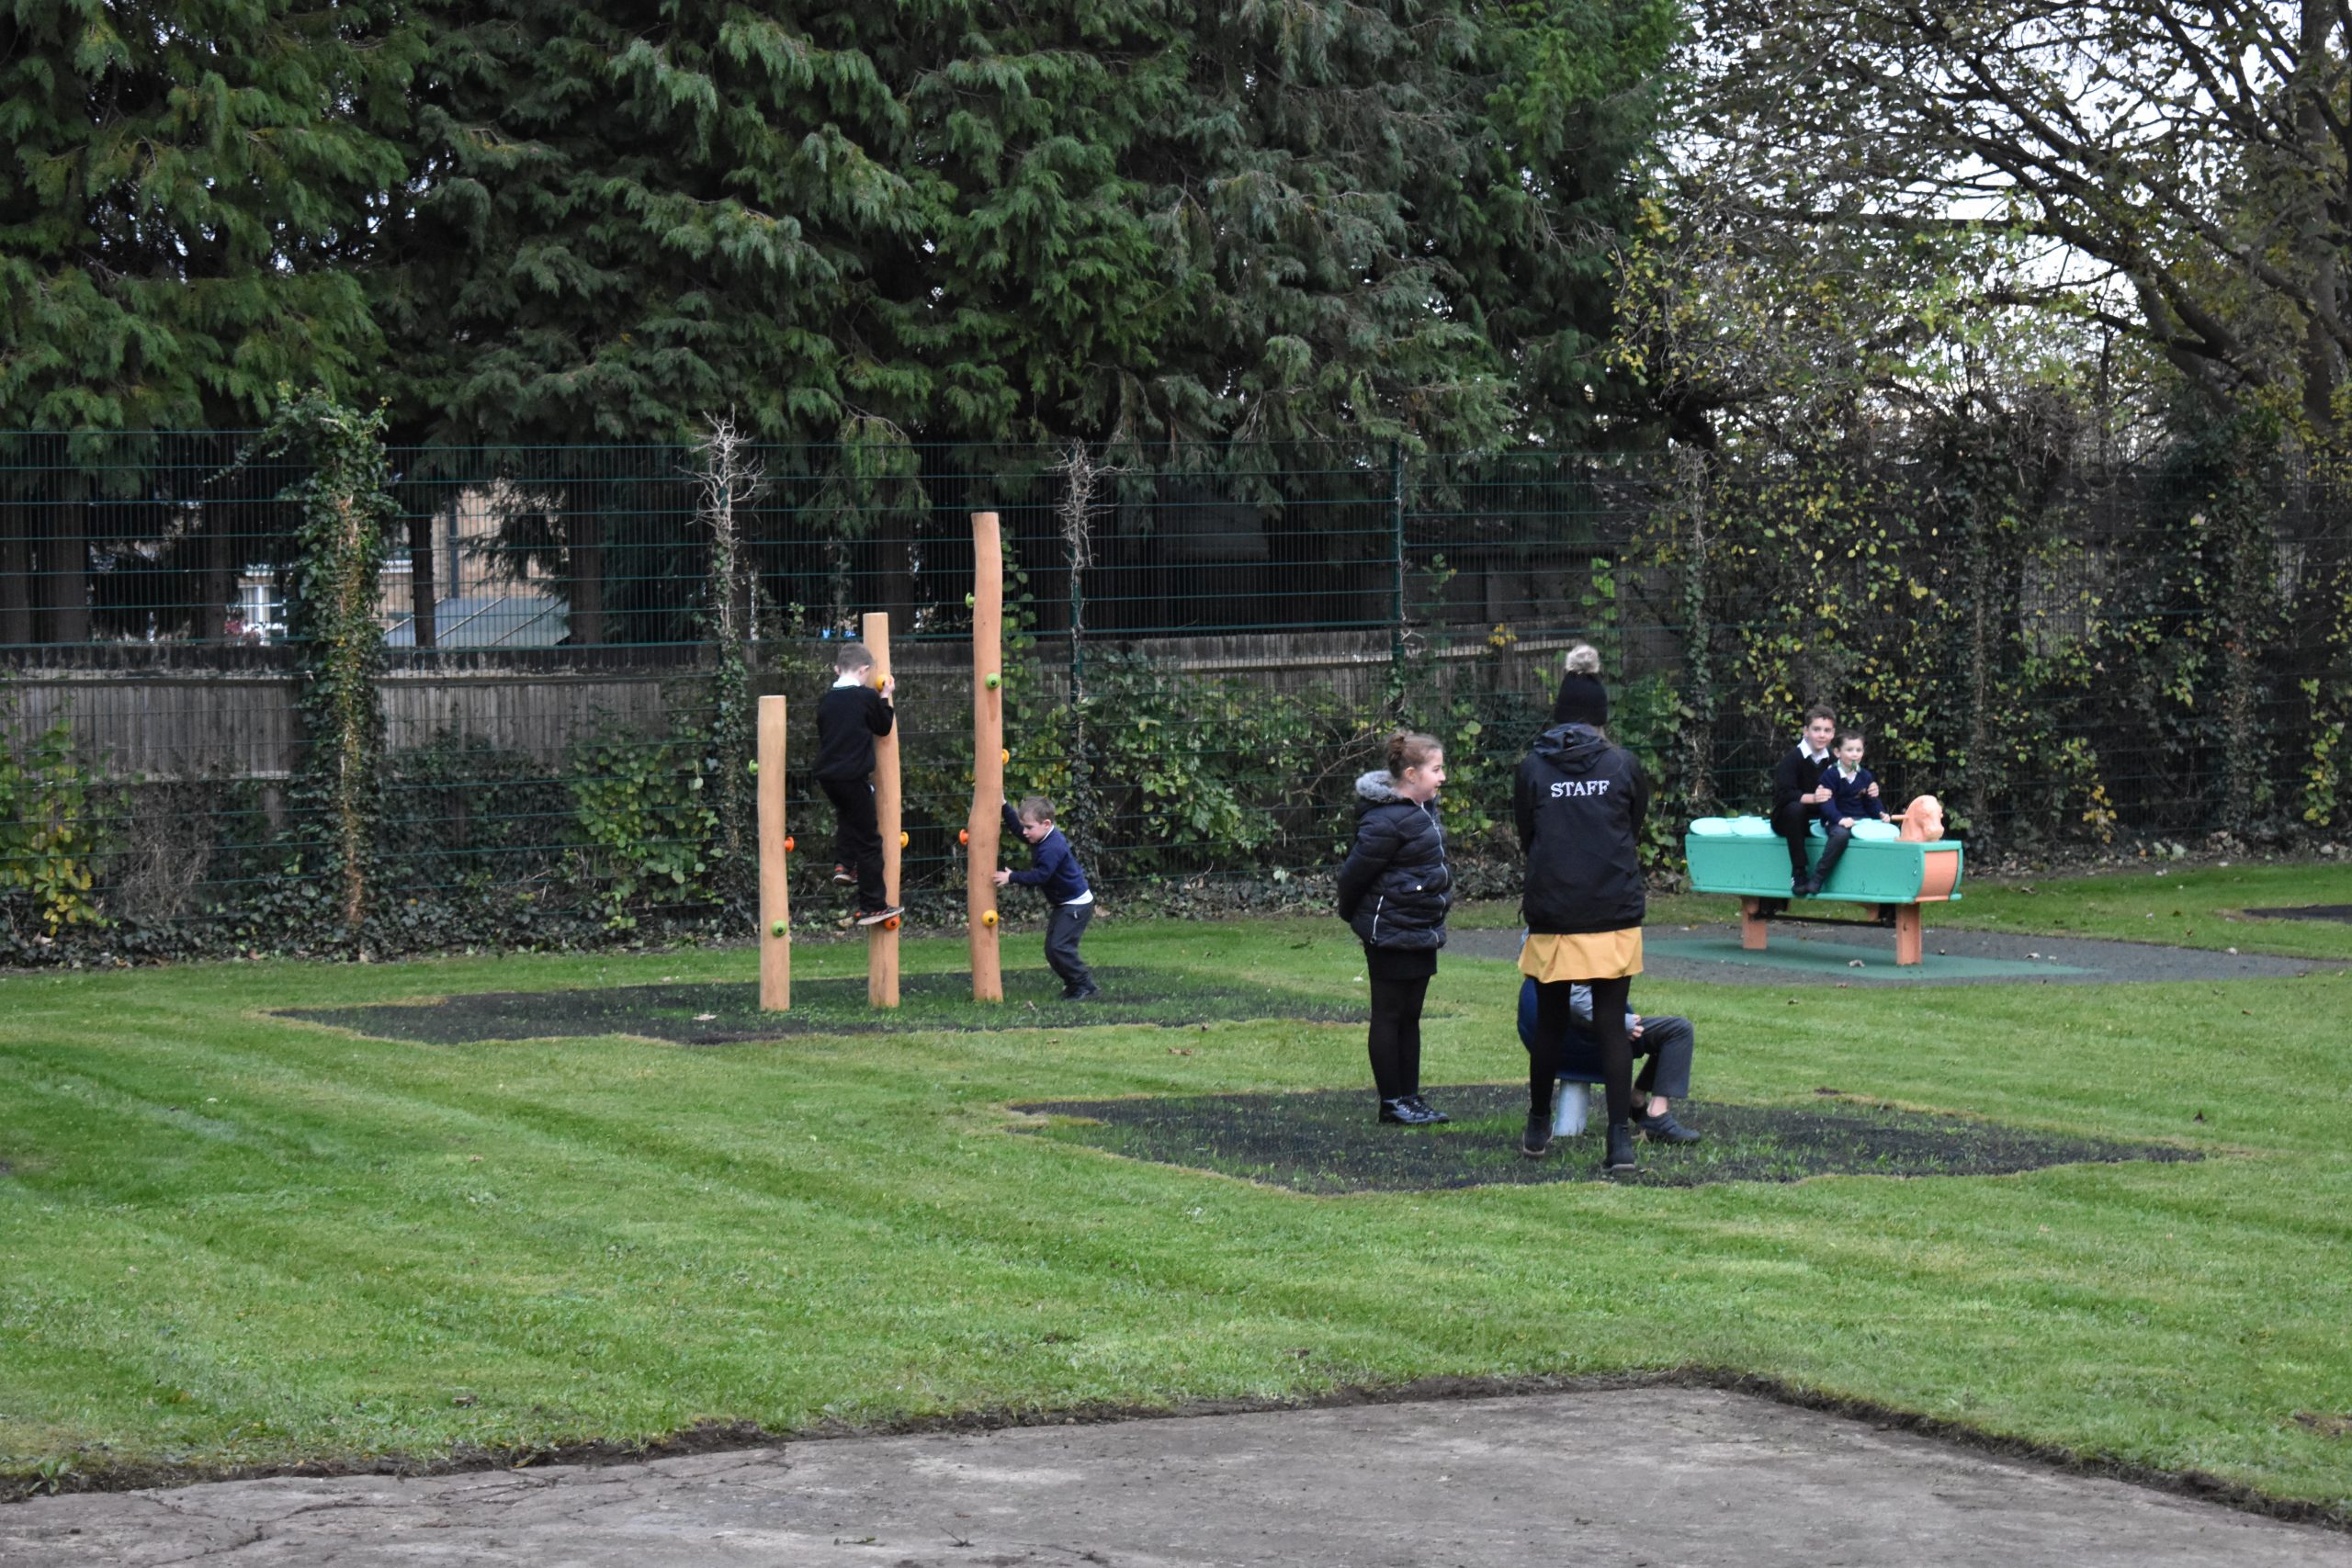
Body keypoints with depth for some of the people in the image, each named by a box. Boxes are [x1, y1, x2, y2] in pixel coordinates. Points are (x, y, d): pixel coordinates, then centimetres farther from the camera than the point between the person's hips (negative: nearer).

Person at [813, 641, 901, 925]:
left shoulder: (826, 700, 6)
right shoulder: (867, 697, -8)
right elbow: (883, 727, 4)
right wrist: (885, 698, 18)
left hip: (826, 774, 5)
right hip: (853, 775, -5)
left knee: (846, 814, 36)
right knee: (868, 841, 4)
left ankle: (843, 864, 17)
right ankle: (873, 907, 7)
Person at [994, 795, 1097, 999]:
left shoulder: (1052, 848, -26)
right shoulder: (1041, 839, 5)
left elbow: (1040, 875, -31)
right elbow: (1015, 827, 18)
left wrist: (1012, 878, -26)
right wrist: (1004, 806, 9)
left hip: (1076, 904, -11)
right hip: (1064, 905, 11)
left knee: (1060, 947, -17)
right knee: (1051, 949, 9)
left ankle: (1086, 986, -9)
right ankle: (1074, 983, 15)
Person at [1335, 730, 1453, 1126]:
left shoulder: (1423, 808, 9)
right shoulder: (1388, 820, -22)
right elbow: (1356, 871, -16)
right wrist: (1352, 914, -1)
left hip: (1421, 932, 9)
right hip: (1391, 933, -9)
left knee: (1410, 1018, 14)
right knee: (1389, 1016, 1)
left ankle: (1410, 1097, 20)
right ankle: (1391, 1102, 9)